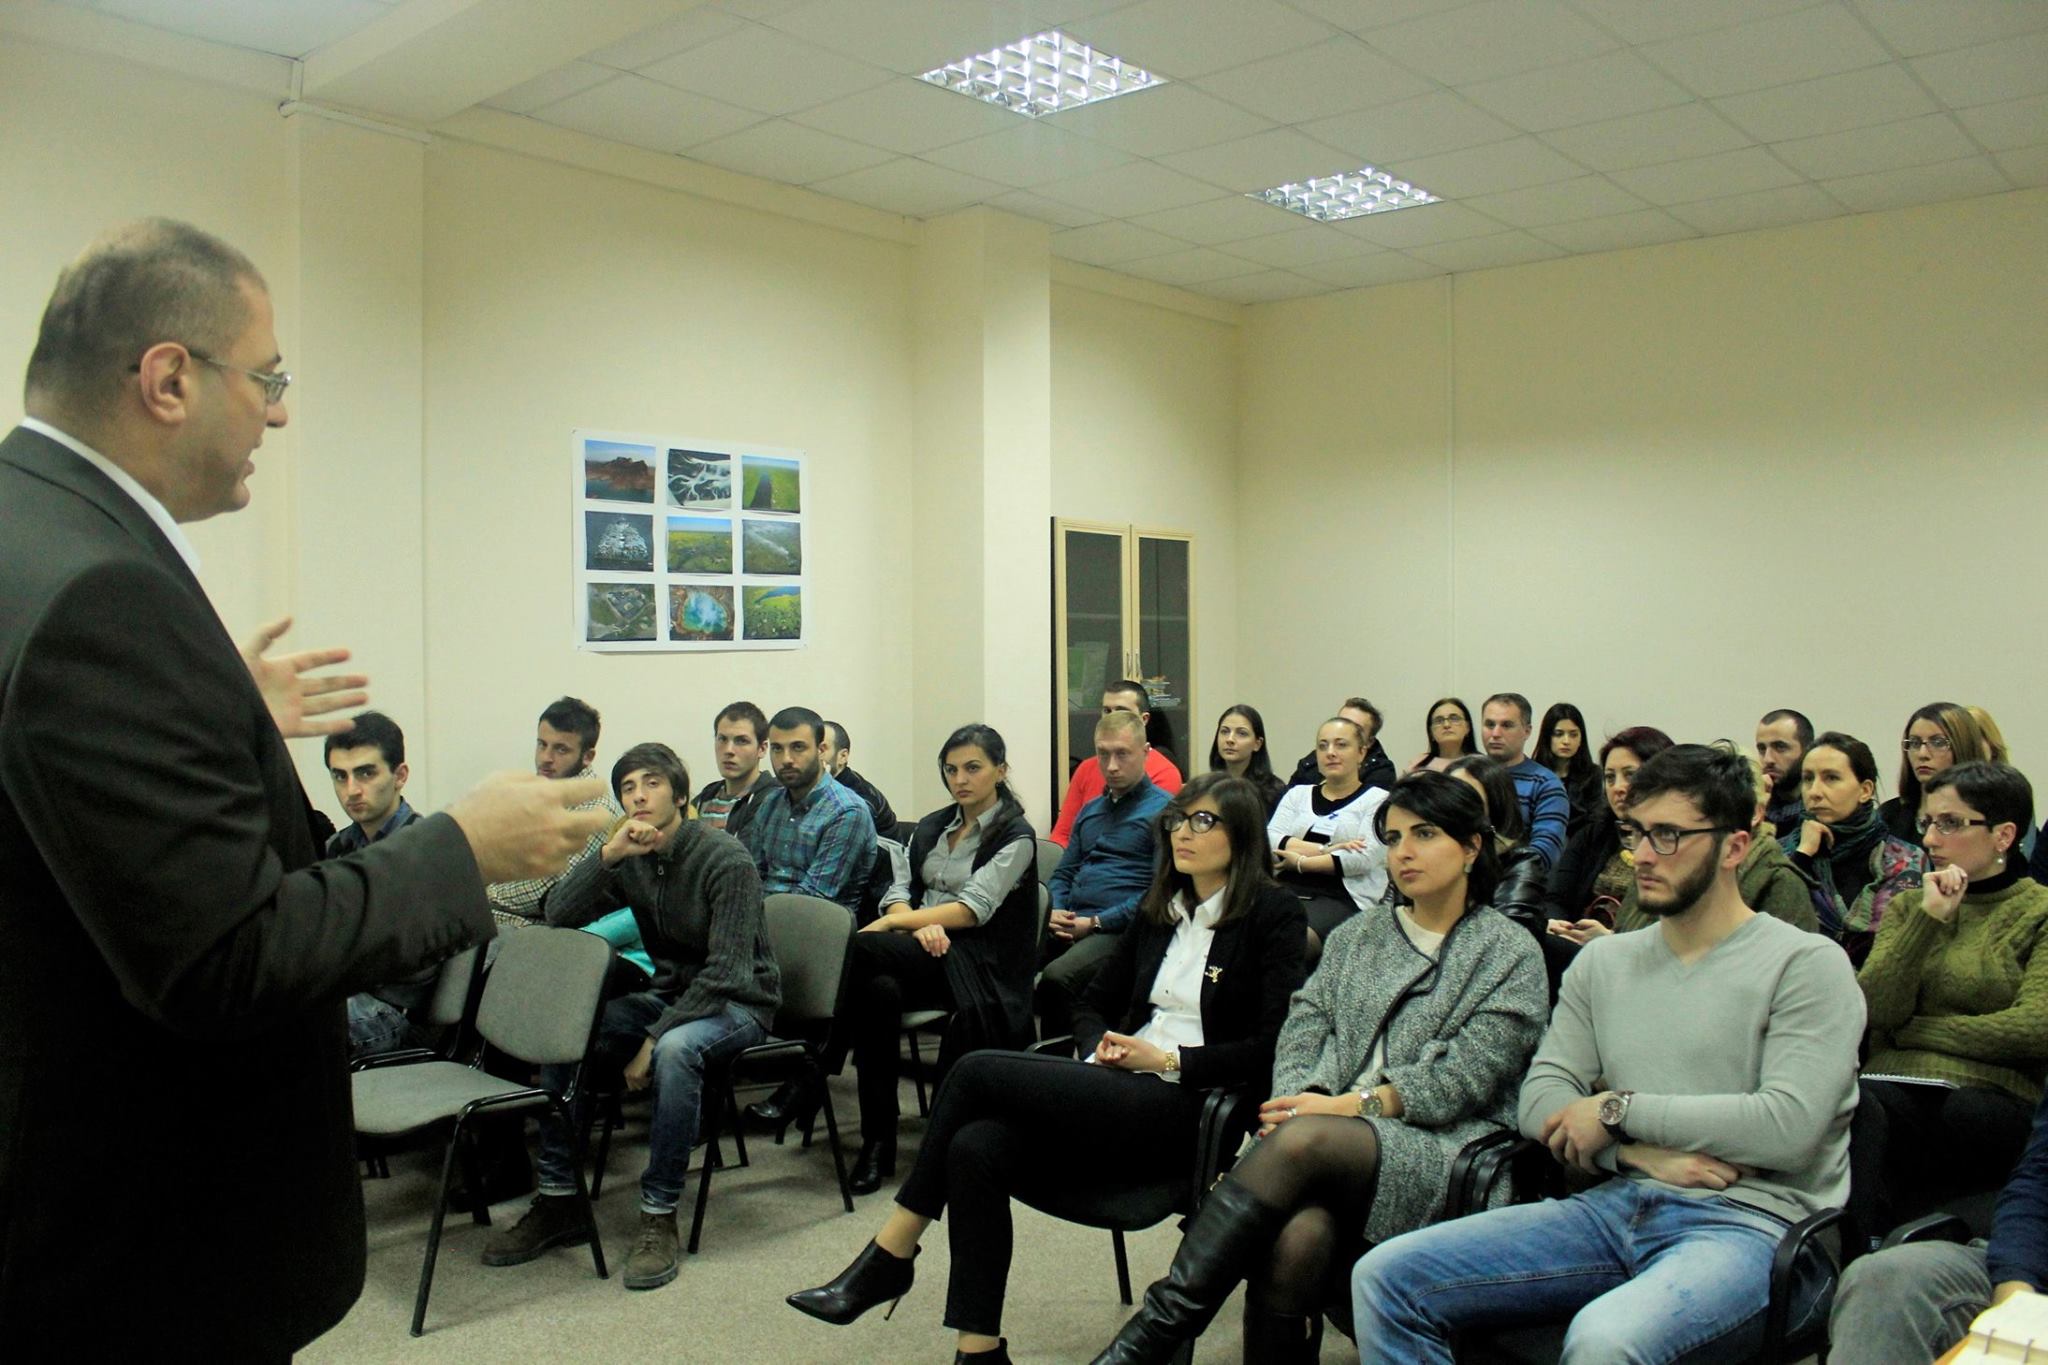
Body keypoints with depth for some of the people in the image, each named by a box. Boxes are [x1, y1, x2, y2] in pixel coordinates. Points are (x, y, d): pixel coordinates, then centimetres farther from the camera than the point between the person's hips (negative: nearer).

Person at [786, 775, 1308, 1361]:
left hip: (1189, 1108, -6)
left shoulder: (1274, 915, -2)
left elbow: (1274, 1047, -10)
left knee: (977, 1070, -18)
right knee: (975, 1147, -23)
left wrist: (1170, 1060, -13)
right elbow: (1093, 1006, 23)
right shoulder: (1160, 910, 18)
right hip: (1124, 1089, 6)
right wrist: (1100, 1045, 1)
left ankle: (890, 1254, -4)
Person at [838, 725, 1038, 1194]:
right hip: (923, 957, 5)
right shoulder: (932, 827, 19)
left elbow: (972, 909, -13)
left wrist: (888, 924, -18)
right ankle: (877, 1141, -26)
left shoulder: (1015, 836, -3)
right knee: (878, 990, -33)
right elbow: (898, 892, 12)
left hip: (977, 964, -5)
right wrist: (917, 924, -11)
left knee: (857, 947, -30)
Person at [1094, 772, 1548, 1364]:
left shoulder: (1512, 954, 8)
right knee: (1296, 1239, -34)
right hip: (1332, 1145, 3)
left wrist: (1349, 1106, -12)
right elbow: (1302, 1030, 13)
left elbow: (1460, 1080, -3)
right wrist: (1298, 1101, -8)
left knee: (1303, 1140, -36)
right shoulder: (1357, 936, 22)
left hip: (1437, 1153, -3)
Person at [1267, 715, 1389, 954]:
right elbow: (1269, 841, 4)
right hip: (1288, 889, 4)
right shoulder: (1298, 794, 22)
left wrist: (1301, 862, -4)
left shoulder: (1378, 799, 9)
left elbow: (1364, 857, -7)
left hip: (1343, 898, -3)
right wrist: (1325, 850, -8)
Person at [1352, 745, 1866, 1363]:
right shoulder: (1604, 960, 17)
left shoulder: (1807, 964, 1)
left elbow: (1789, 1125, -13)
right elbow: (1540, 1100, 9)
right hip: (1617, 1207, 6)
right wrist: (1643, 1153, -10)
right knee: (1386, 1277, -11)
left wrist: (1621, 1111, -8)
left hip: (1748, 1220, -5)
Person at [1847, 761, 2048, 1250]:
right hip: (1896, 1084, 2)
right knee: (1856, 1107, -33)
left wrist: (1915, 1030, 0)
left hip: (1992, 1093, -2)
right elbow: (1874, 1011, 3)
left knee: (1963, 1115, -37)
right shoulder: (1909, 906, 21)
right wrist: (1928, 919, -3)